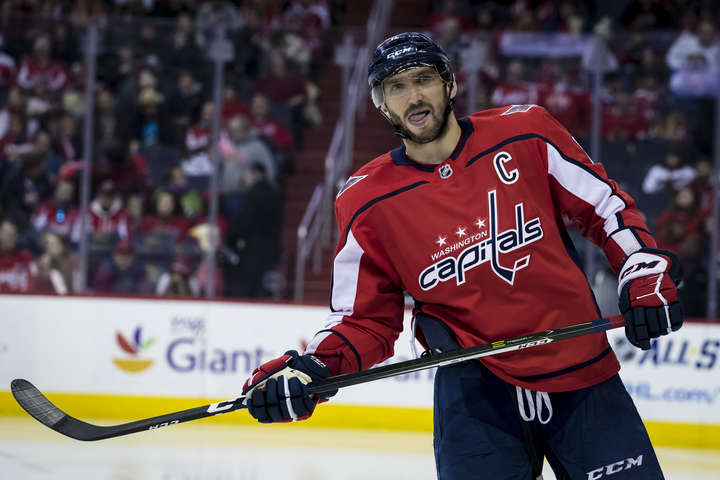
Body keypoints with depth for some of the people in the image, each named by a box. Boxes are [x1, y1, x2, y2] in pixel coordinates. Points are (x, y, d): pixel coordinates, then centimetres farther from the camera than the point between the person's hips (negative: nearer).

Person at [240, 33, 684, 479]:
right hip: (476, 383, -1)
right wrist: (310, 369, -16)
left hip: (580, 367, 1)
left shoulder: (525, 133, -2)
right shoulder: (369, 203, -2)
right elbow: (366, 321, 1)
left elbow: (605, 203, 8)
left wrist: (645, 267, -5)